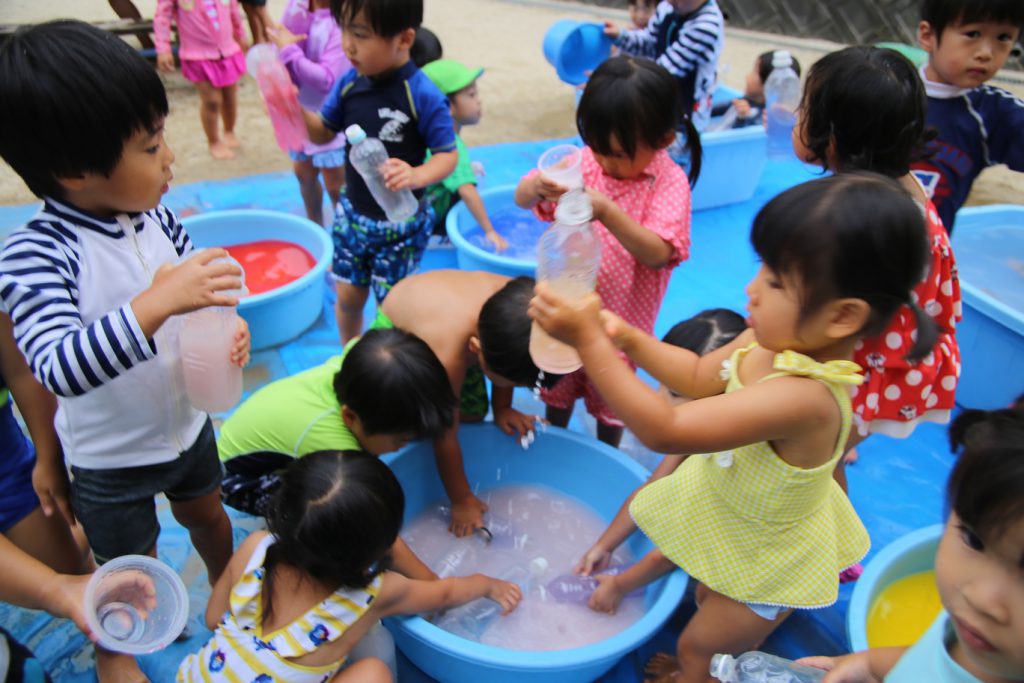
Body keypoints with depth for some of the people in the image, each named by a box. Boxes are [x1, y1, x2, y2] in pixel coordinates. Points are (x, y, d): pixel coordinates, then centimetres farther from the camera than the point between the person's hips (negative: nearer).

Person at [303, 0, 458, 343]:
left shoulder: (423, 96, -22)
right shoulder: (349, 82, -6)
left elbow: (448, 155, -16)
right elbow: (323, 133, 7)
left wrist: (417, 176, -36)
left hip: (401, 223, -4)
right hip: (352, 213, 5)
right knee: (348, 296, 16)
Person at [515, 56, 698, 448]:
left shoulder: (670, 182, -18)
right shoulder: (583, 160, -9)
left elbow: (658, 253, -28)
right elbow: (521, 199, -9)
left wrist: (607, 211, -42)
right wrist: (539, 186, -33)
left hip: (620, 316, -3)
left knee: (610, 404, 20)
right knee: (557, 389, 24)